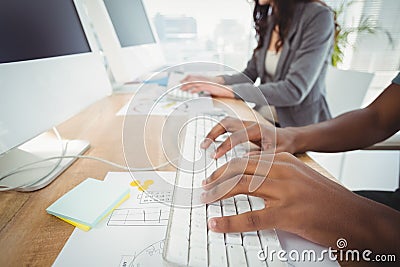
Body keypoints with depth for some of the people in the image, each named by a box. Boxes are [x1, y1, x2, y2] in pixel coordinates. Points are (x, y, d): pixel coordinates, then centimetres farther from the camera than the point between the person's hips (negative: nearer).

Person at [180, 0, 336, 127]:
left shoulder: (318, 16, -13)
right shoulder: (269, 21, 8)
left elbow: (294, 90, -21)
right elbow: (251, 74, 8)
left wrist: (227, 90, -20)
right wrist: (216, 81, -10)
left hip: (301, 129, -5)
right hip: (265, 122, 5)